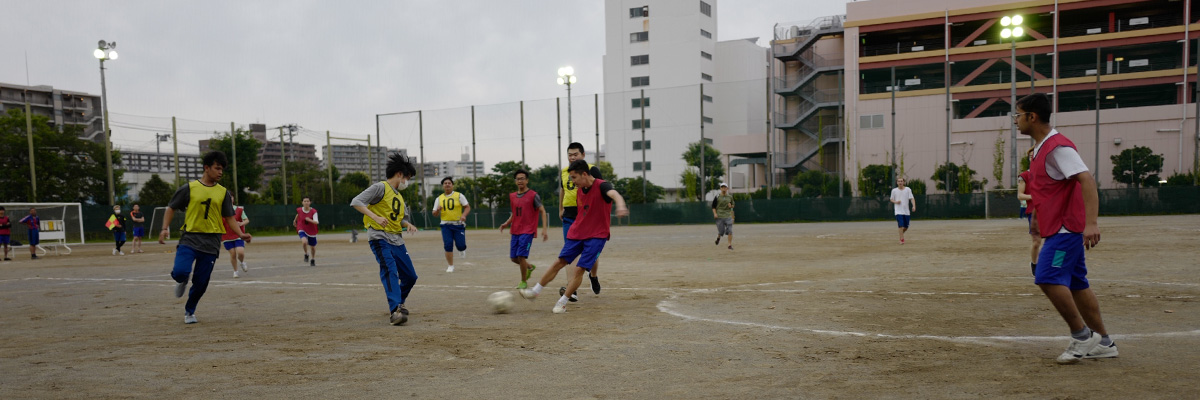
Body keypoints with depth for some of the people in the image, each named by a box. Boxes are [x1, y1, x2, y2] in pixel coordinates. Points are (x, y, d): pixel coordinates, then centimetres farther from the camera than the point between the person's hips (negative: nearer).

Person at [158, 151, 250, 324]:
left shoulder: (223, 192, 7)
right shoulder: (189, 188, 0)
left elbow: (229, 217, 9)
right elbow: (171, 208, 7)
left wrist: (240, 234, -7)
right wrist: (165, 229, -6)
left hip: (211, 243, 2)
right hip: (190, 239, -2)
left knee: (201, 283, 4)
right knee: (180, 272, -23)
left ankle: (190, 311, 31)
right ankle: (182, 281, 17)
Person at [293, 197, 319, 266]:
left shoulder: (313, 211, -18)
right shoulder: (299, 210, -10)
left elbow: (316, 222, -29)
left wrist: (310, 220, -46)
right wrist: (295, 220, 32)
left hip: (311, 231, 0)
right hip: (302, 230, 0)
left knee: (313, 247, 14)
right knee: (304, 241, -30)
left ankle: (313, 259, 44)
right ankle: (306, 254, 0)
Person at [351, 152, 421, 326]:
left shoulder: (399, 196, 21)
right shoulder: (380, 188, -5)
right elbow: (356, 202, -15)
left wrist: (408, 224, 6)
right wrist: (375, 216, -27)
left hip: (397, 240, 8)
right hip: (380, 238, -8)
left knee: (410, 276, 8)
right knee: (390, 271, -25)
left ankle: (398, 304, 31)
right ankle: (395, 311, -32)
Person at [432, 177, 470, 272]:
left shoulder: (459, 196, 1)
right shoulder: (439, 198, 9)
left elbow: (467, 207, -1)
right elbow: (434, 213, 12)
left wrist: (464, 215, -20)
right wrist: (438, 210, -12)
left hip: (458, 224, -2)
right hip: (446, 225, 2)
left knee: (460, 246, -6)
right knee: (448, 245, -7)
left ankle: (462, 249, 33)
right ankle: (450, 266, 7)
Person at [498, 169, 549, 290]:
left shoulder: (533, 195, -7)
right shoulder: (512, 196, 11)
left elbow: (542, 211, -8)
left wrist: (545, 228, -18)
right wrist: (507, 223, 6)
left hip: (528, 231, -6)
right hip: (515, 231, 6)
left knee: (521, 256, -14)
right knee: (513, 258, 6)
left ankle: (524, 282, 6)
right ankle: (530, 267, 36)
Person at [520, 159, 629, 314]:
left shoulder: (601, 185, -16)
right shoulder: (579, 190, 6)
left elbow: (614, 194, -39)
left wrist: (621, 206, -60)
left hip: (597, 236, -6)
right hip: (577, 234, 6)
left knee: (579, 269, -10)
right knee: (559, 262, 7)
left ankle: (562, 302, 3)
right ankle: (535, 291, 19)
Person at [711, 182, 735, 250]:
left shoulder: (730, 197, 9)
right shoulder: (717, 197, 1)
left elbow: (733, 205, 21)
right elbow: (713, 206, 5)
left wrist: (731, 206, -3)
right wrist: (715, 213, -9)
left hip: (728, 216, 2)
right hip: (719, 217, -2)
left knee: (730, 231, -10)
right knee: (721, 232, 0)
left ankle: (730, 245, -4)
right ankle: (718, 238, 35)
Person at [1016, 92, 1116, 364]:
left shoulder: (1058, 147, -16)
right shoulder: (1041, 148, 14)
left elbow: (1087, 180, -26)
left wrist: (1091, 222, -35)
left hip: (1066, 228, -10)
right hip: (1058, 228, 10)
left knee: (1048, 278, -17)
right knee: (1076, 284, 13)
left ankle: (1082, 335, -4)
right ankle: (1103, 343, 21)